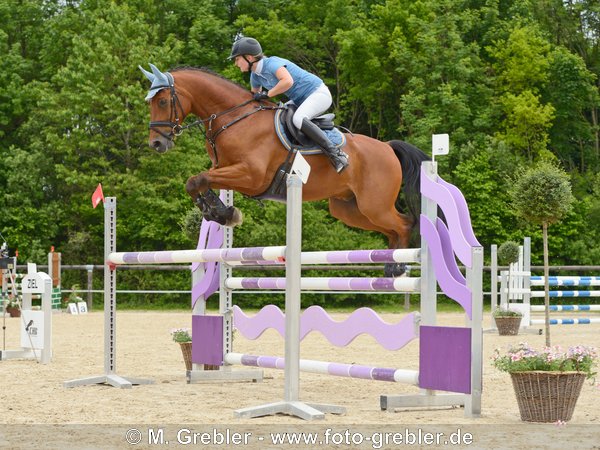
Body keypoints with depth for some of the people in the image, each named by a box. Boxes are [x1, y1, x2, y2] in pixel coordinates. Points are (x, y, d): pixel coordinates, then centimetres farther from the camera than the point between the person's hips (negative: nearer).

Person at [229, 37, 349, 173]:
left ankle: (335, 153, -31)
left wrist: (267, 94, -28)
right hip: (301, 100, 10)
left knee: (298, 119, -34)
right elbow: (254, 96, 24)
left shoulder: (271, 63, -21)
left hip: (318, 93, -10)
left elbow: (288, 81, -38)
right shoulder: (255, 76, 7)